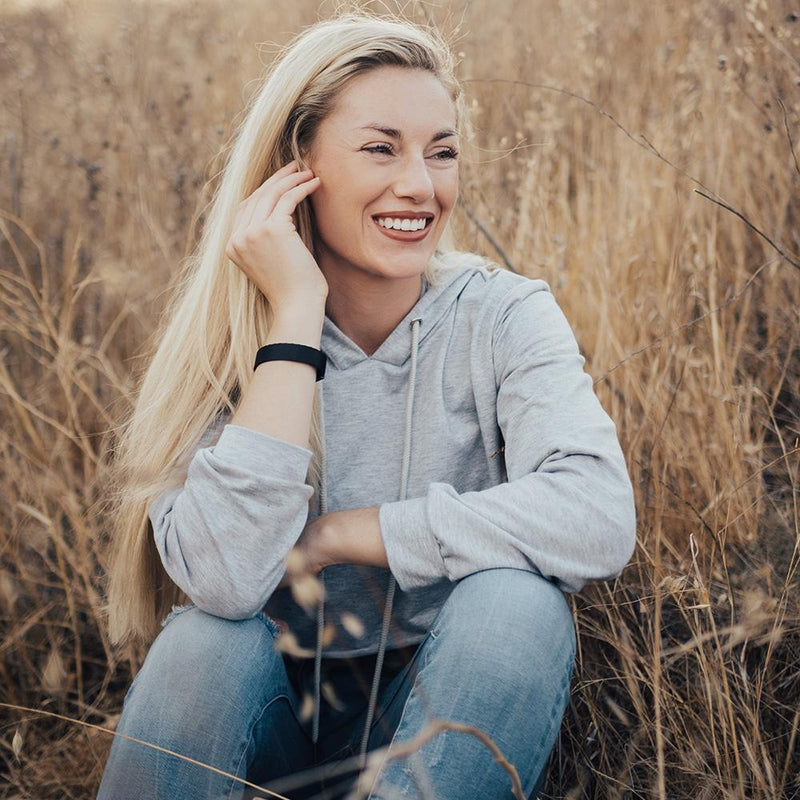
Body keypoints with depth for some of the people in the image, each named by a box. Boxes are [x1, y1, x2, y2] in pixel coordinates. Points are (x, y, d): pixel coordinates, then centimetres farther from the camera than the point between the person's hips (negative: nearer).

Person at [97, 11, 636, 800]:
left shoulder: (503, 317, -11)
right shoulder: (225, 333, -12)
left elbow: (599, 519, -29)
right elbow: (223, 581, -28)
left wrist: (341, 533, -24)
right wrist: (296, 314, -26)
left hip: (451, 705, 0)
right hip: (274, 709, 0)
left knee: (515, 601, -29)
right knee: (205, 639, -30)